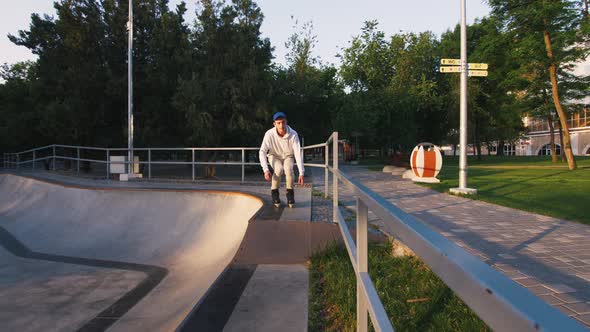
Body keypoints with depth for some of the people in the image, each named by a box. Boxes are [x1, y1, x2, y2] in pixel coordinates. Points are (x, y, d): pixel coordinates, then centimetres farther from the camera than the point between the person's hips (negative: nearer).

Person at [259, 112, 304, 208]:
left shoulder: (293, 135, -28)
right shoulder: (269, 134, -28)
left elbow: (298, 153, -29)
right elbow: (262, 151, -29)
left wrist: (301, 173, -35)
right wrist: (266, 170, -41)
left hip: (288, 156, 0)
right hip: (274, 156, 0)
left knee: (288, 168, -31)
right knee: (278, 169, -31)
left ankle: (290, 193, -10)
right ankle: (274, 192, -8)